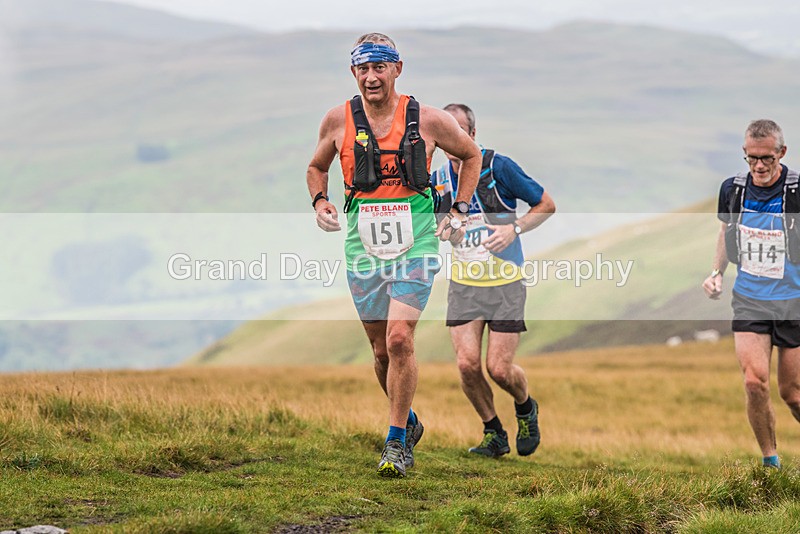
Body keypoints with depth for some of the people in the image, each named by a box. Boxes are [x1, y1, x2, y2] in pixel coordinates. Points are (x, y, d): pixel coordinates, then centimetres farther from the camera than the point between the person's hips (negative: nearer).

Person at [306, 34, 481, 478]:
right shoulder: (339, 120, 1)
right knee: (383, 351, 8)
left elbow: (471, 155, 14)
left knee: (400, 339, -18)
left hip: (416, 246, -3)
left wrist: (459, 211, 7)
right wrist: (320, 201, -1)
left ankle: (398, 442, -7)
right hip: (363, 251, 3)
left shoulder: (428, 120, -3)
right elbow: (316, 167, 19)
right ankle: (408, 422, 34)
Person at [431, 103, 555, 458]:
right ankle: (493, 434, 10)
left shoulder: (498, 166, -11)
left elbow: (546, 205, -3)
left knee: (499, 369, -7)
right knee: (467, 364, -11)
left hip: (505, 283, -4)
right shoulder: (438, 179, 2)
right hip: (463, 283, 4)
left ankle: (526, 409, 27)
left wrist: (514, 229, -17)